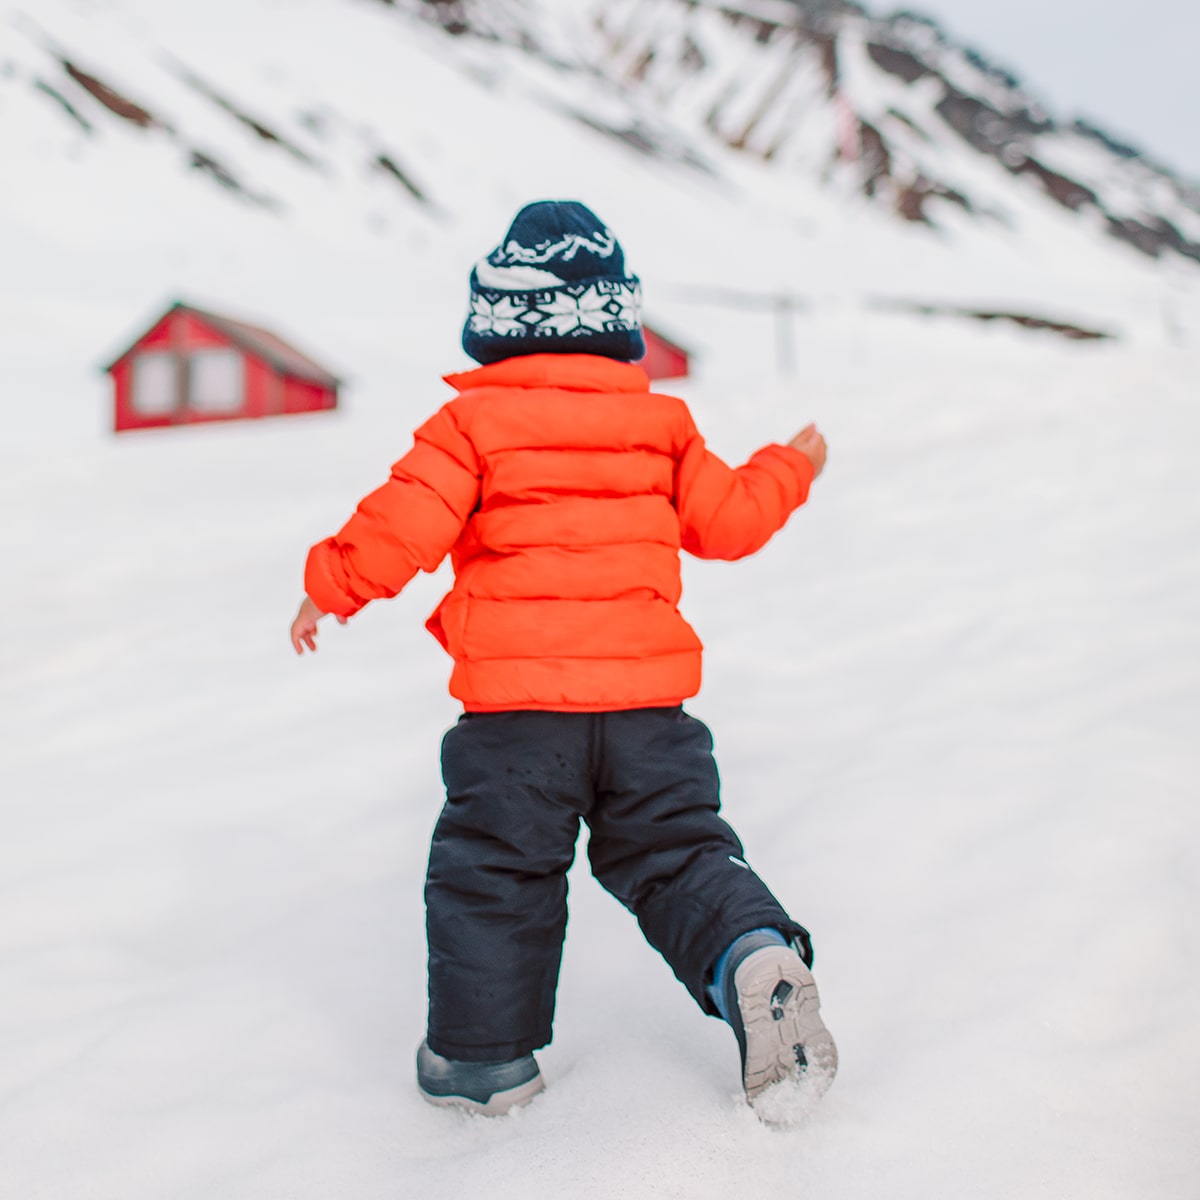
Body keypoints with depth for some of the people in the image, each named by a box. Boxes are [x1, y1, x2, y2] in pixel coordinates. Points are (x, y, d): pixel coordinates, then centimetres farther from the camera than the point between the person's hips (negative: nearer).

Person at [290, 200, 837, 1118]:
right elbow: (725, 520, 14)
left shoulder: (473, 422, -3)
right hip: (647, 696, 3)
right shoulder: (660, 423, 8)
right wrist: (792, 467, 33)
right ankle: (753, 951, -10)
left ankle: (483, 1052, 18)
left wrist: (331, 585, 8)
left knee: (495, 871, 10)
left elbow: (405, 522, -9)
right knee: (676, 853, 15)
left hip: (516, 700, -3)